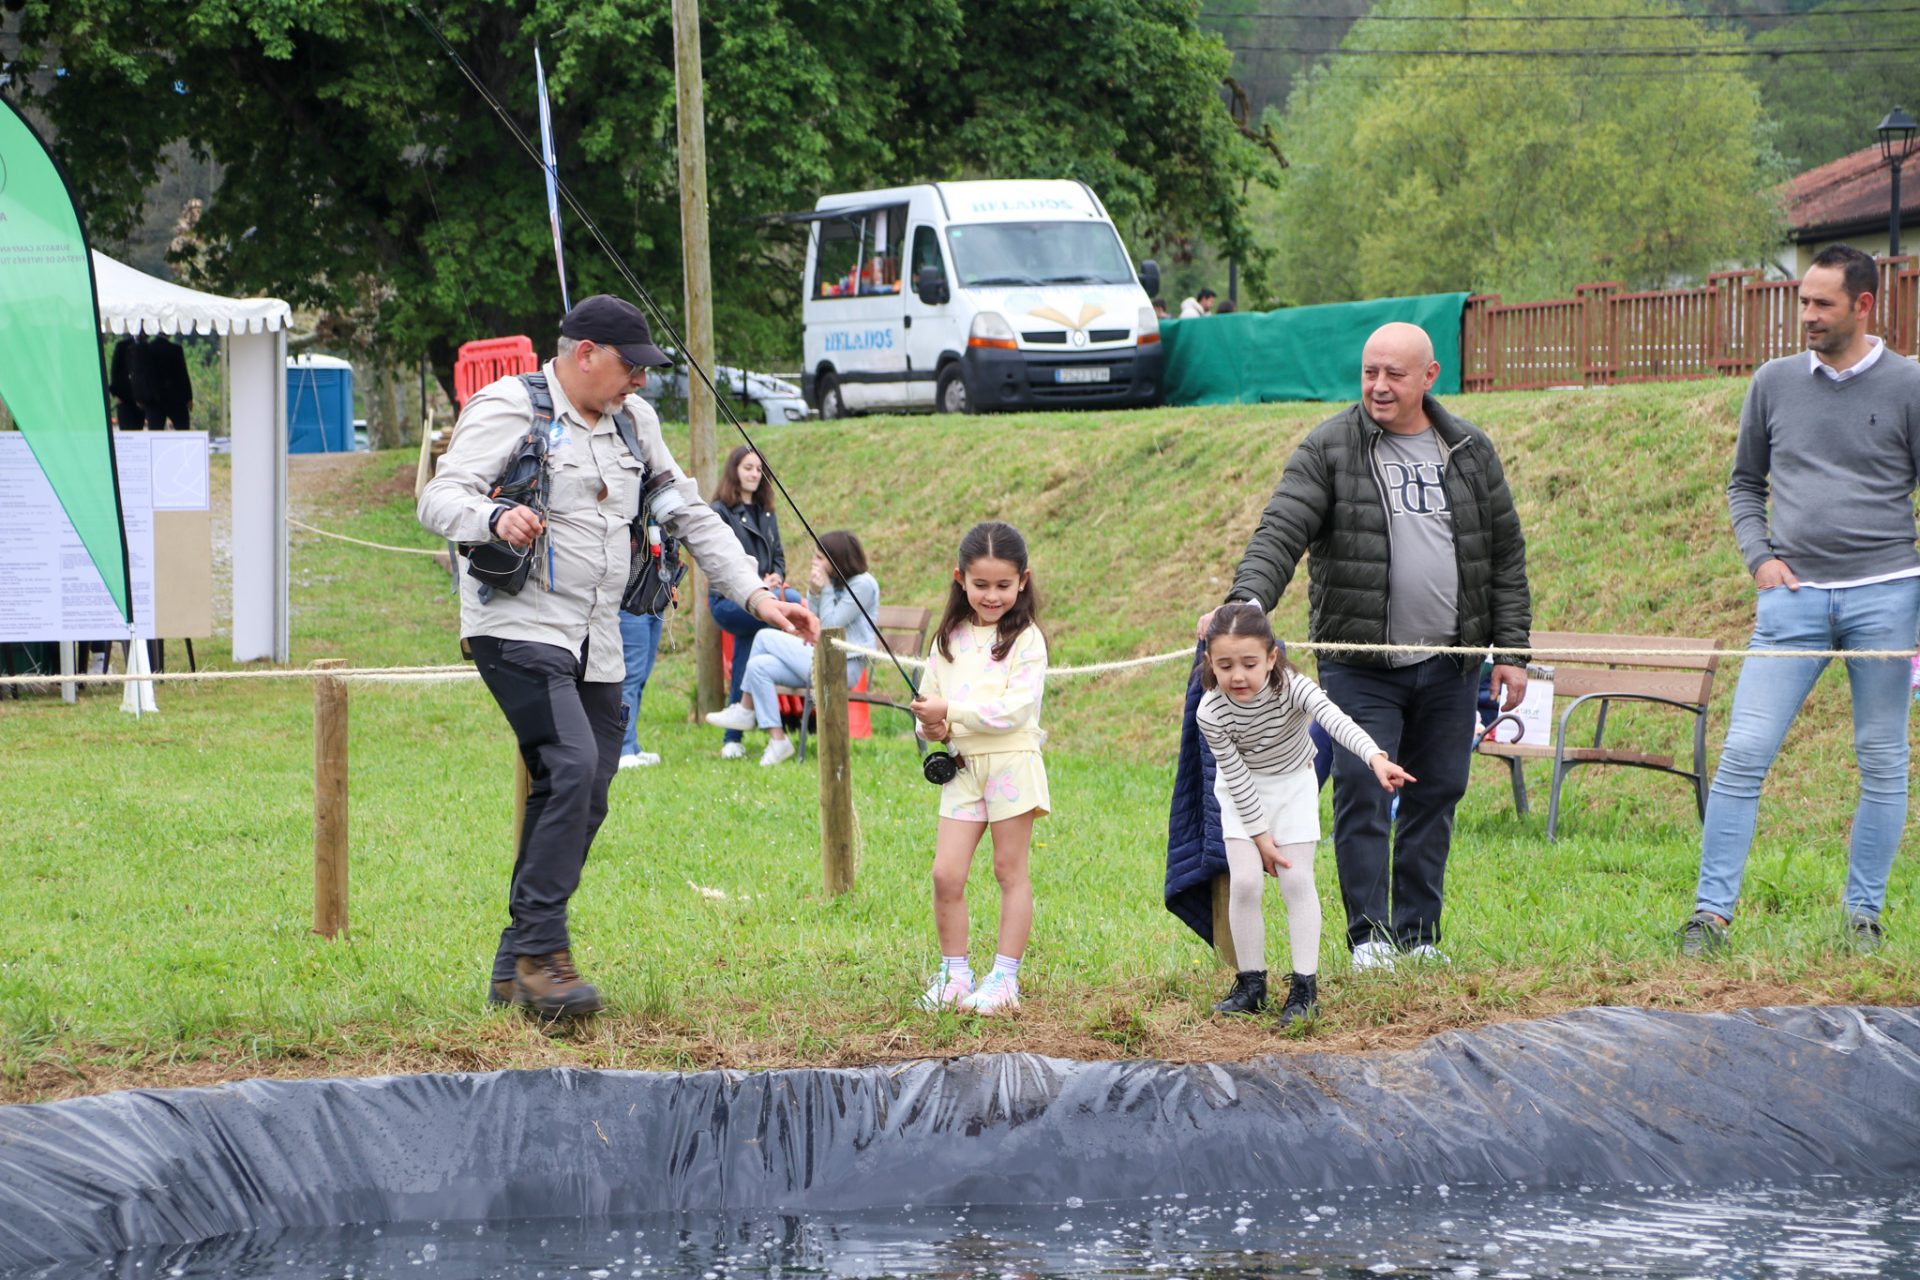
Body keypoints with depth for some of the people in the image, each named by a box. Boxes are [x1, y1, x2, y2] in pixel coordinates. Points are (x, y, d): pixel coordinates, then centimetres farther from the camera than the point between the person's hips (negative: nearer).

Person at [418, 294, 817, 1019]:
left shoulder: (633, 422, 15)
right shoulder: (510, 409, -7)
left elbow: (689, 515, 20)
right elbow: (439, 498, -17)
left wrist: (755, 595, 11)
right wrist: (494, 518, -39)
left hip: (595, 644, 8)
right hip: (519, 627, -8)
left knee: (584, 799, 4)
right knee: (572, 765, -25)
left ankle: (515, 972, 12)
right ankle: (541, 950, -21)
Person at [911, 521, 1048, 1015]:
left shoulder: (1025, 639, -6)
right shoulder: (949, 638, 11)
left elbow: (1015, 708, -16)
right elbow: (929, 698, 18)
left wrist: (951, 711, -19)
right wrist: (932, 726, -5)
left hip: (1012, 762, -5)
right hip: (963, 766, 5)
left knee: (1010, 871, 4)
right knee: (946, 873, -3)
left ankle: (1004, 977, 8)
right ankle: (955, 974, 8)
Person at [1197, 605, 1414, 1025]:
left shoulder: (1291, 688, -33)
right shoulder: (1211, 713, -28)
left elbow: (1336, 720, -50)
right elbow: (1236, 777, -18)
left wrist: (1375, 757, -68)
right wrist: (1261, 836, -16)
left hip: (1293, 785, 0)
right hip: (1242, 792, 0)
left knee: (1297, 881, -7)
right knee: (1244, 882, -9)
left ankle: (1304, 987, 0)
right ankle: (1251, 985, 5)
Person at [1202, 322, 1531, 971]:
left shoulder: (1470, 451, 8)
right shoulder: (1328, 449, -3)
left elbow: (1505, 553, 13)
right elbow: (1280, 533, -14)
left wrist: (1511, 649, 8)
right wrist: (1245, 602, -32)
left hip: (1449, 663, 3)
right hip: (1361, 664, -3)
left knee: (1436, 795, 7)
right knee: (1363, 795, -8)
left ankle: (1418, 934, 16)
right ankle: (1369, 936, 0)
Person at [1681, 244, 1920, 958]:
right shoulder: (1776, 383, 9)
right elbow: (1744, 483, 19)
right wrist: (1758, 556, 3)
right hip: (1794, 596, 1)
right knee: (1744, 752, -8)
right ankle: (1711, 912, -6)